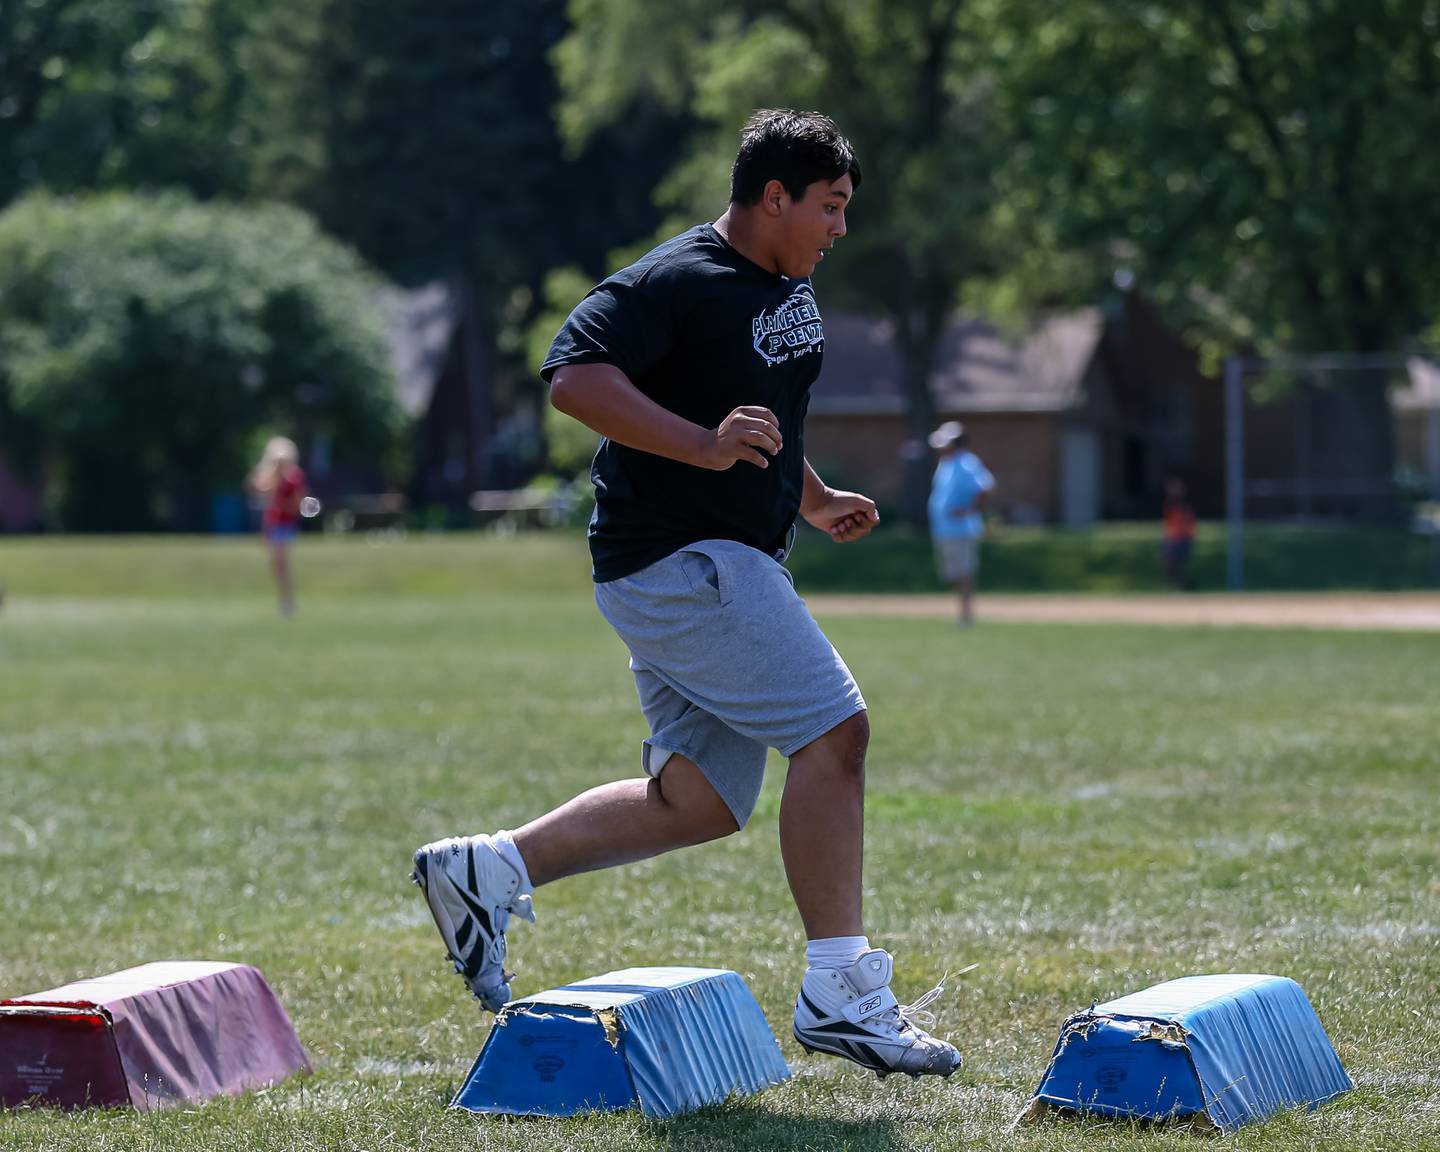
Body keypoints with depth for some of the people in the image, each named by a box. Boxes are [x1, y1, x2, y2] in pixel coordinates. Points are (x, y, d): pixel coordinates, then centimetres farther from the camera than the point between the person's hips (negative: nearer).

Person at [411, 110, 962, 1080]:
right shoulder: (675, 283, -15)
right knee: (835, 728, -15)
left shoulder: (792, 289, 16)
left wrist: (815, 501, 19)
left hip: (731, 562, 10)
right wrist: (703, 446, -33)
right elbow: (573, 377, -25)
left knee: (702, 800, 8)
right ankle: (841, 992, -11)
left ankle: (491, 870, 17)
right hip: (678, 557, -10)